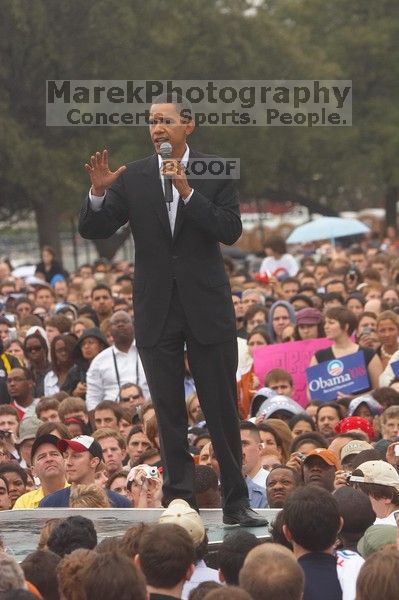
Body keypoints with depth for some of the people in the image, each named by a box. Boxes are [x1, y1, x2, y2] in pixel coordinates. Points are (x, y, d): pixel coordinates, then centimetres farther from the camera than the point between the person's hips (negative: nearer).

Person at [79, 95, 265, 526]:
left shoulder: (214, 174, -1)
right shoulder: (132, 179, 3)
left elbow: (231, 231, -11)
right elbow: (93, 230, -1)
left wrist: (187, 192, -19)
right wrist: (98, 194, -19)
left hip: (207, 308, -1)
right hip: (156, 310, 2)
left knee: (223, 410, 2)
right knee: (169, 414, 5)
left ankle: (236, 502, 10)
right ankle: (180, 502, 9)